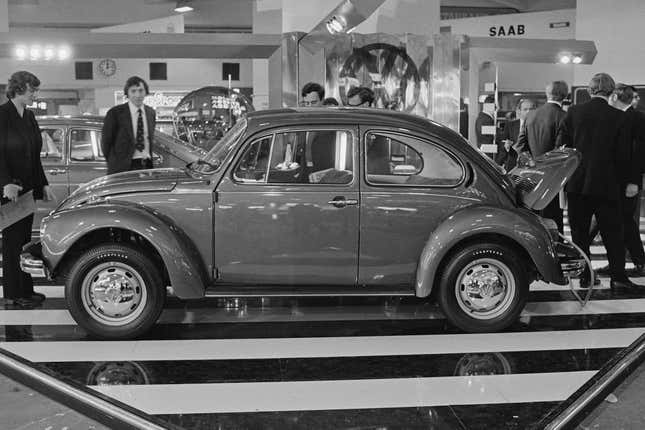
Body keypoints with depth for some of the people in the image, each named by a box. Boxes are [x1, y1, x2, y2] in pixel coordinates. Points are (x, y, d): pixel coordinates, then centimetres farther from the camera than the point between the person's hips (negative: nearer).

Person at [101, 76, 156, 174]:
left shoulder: (151, 112, 12)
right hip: (122, 168, -4)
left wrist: (149, 159, 10)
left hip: (147, 166, 4)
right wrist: (114, 164, 2)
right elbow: (106, 141, 2)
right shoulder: (115, 113, -2)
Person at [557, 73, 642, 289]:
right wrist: (630, 181, 6)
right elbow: (624, 153, -2)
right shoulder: (618, 117, -5)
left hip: (576, 182, 1)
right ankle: (618, 277, 5)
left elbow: (561, 145, 2)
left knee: (579, 233, 9)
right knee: (612, 232, 6)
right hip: (606, 183, -1)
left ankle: (584, 276, 11)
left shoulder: (574, 112, -2)